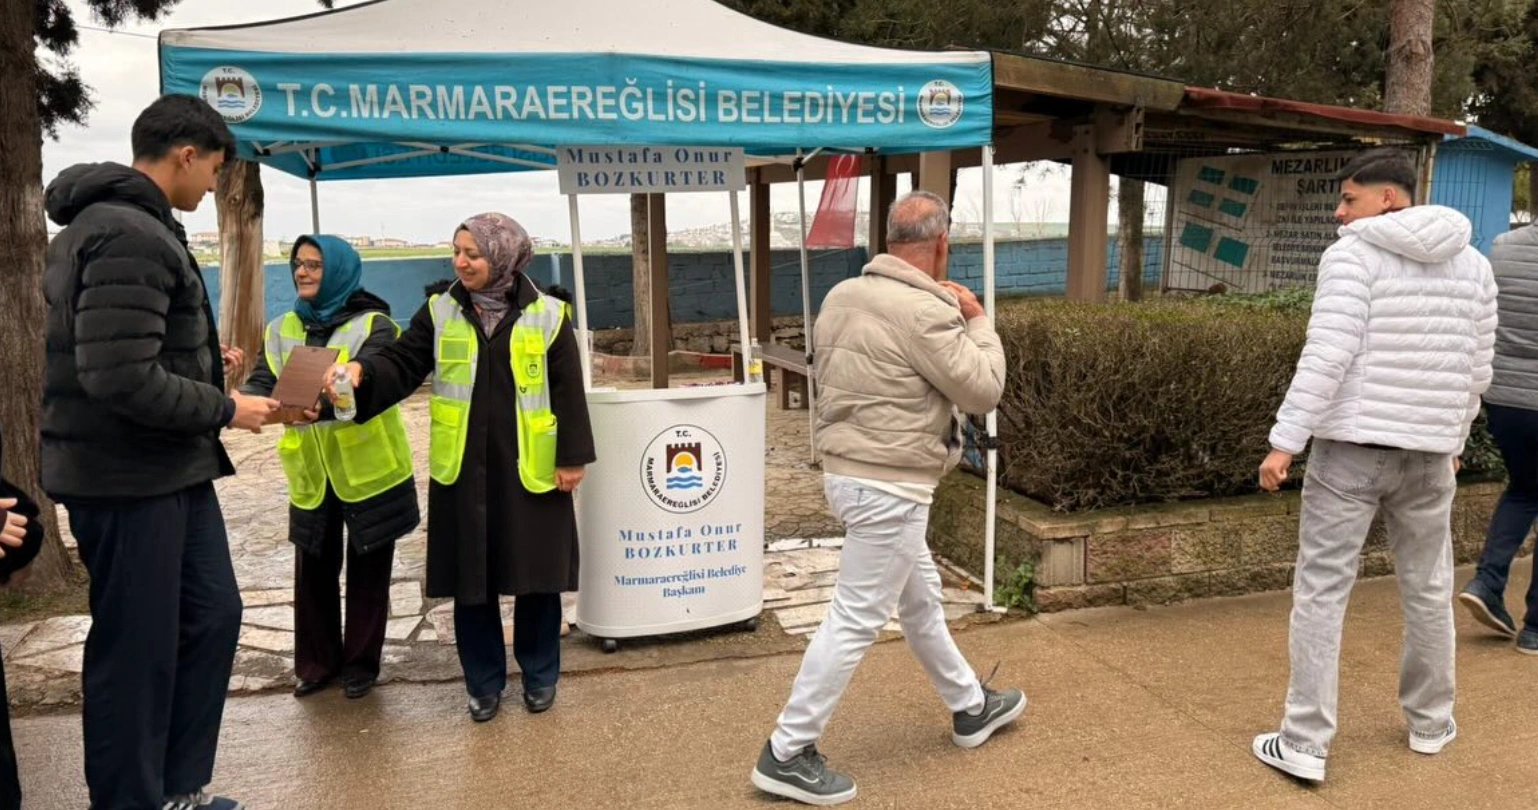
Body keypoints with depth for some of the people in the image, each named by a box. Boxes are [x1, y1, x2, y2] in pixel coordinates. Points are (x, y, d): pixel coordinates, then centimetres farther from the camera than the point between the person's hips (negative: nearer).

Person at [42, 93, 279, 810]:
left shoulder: (123, 224, 12)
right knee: (136, 653, 3)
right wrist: (225, 408, -15)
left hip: (171, 472, 10)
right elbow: (122, 380, -26)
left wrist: (203, 361, 13)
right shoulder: (131, 237, -20)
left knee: (212, 615, 17)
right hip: (129, 480, -10)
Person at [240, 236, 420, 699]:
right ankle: (316, 662, 28)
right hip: (312, 474, 5)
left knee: (367, 571, 8)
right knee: (313, 570, 11)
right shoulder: (283, 330, 6)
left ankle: (360, 664, 23)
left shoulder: (373, 327, -11)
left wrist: (317, 409, -44)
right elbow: (263, 383, -3)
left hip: (369, 471, -4)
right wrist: (246, 402, -27)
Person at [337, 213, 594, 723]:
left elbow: (568, 392, -3)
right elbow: (402, 364, -3)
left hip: (529, 470, -2)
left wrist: (572, 458, -5)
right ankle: (484, 682, 26)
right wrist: (363, 370, -24)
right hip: (463, 470, 2)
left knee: (536, 577, 8)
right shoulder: (440, 313, 4)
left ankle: (540, 675, 27)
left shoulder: (547, 316, -3)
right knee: (471, 581, 9)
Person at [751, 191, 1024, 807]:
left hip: (848, 471, 10)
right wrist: (977, 321, 1)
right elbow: (983, 392, -13)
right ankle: (786, 755, 9)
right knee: (856, 620, 0)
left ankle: (970, 708, 41)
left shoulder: (841, 296, 5)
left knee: (920, 597, 23)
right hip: (888, 486, -10)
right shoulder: (926, 312, -20)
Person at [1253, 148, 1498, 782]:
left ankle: (1305, 743, 1)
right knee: (1428, 589, 19)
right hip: (1428, 450, 5)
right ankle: (1430, 722, 34)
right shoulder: (1471, 263, 9)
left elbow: (1328, 357, -17)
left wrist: (1284, 441, -15)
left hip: (1352, 444, -5)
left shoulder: (1353, 255, -8)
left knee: (1321, 591, -1)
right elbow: (1476, 370, 13)